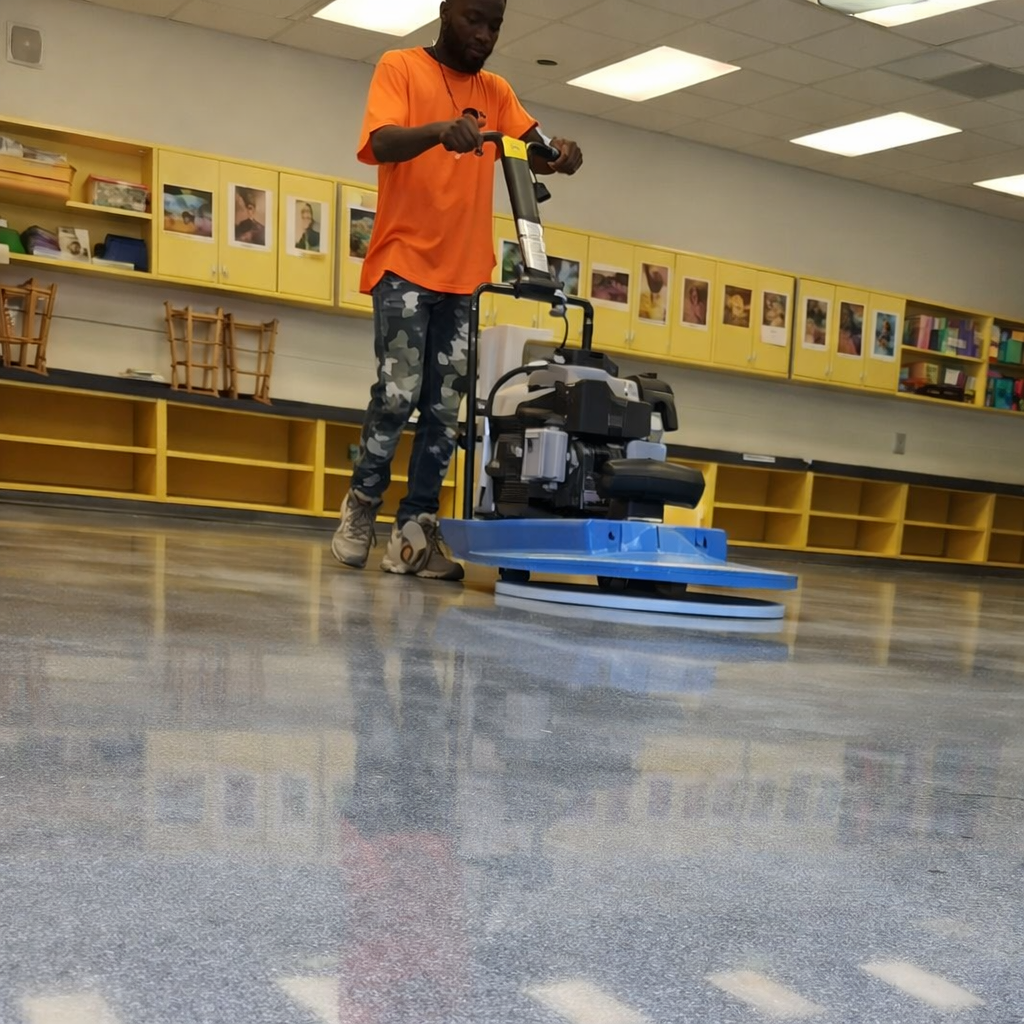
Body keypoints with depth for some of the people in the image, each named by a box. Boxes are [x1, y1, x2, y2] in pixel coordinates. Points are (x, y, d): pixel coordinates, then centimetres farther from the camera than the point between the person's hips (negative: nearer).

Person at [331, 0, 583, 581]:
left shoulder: (496, 92, 16)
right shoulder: (401, 68, 2)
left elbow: (537, 153, 3)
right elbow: (381, 144, -14)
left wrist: (561, 155, -21)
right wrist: (439, 130, -34)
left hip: (465, 276, 4)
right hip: (404, 264, -4)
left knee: (445, 410, -1)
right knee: (397, 394, -13)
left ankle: (414, 533, 2)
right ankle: (362, 506, 7)